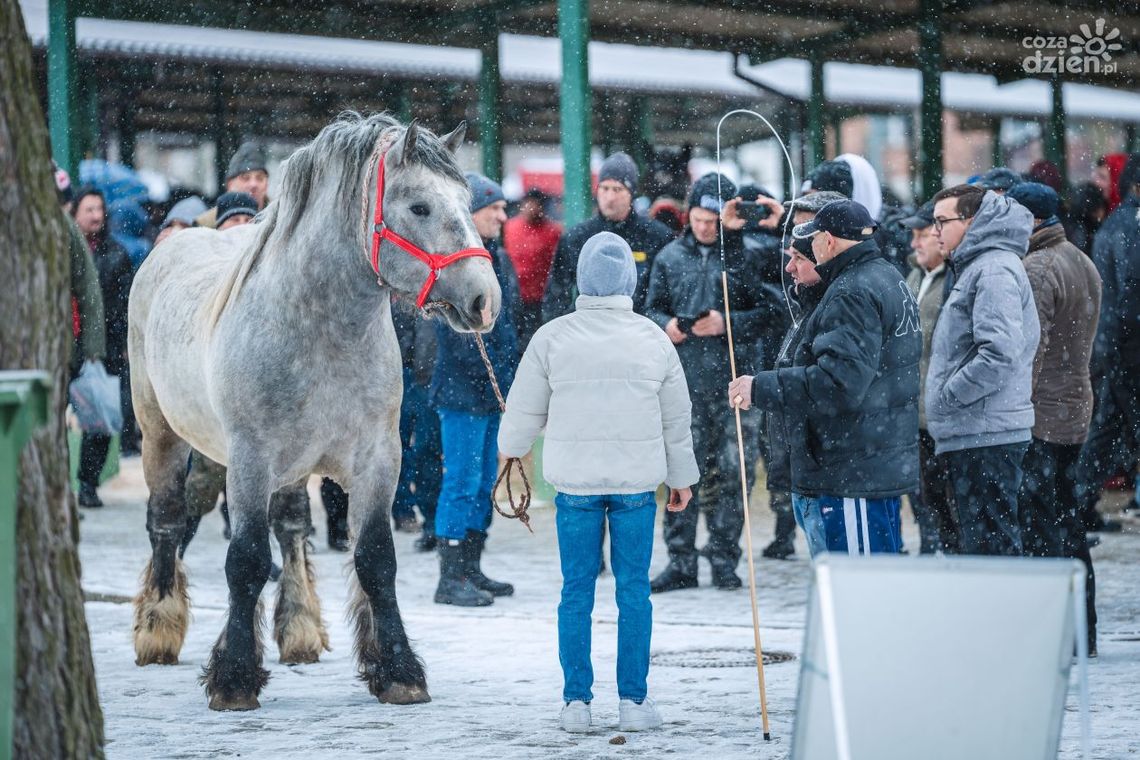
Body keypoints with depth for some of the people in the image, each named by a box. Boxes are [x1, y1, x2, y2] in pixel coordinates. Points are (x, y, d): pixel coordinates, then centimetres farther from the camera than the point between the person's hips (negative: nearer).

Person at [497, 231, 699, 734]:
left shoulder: (552, 337, -4)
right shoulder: (653, 340, 1)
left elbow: (525, 409, 5)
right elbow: (676, 418, 8)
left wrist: (511, 448, 26)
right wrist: (681, 477, 20)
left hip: (575, 484, 0)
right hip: (637, 483, 0)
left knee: (576, 590, 5)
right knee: (634, 589, 5)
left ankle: (576, 701, 6)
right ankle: (633, 700, 4)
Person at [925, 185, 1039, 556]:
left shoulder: (995, 270, -13)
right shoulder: (970, 267, 19)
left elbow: (999, 355, -24)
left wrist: (947, 396, -16)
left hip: (987, 433, -11)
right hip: (972, 433, 11)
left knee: (990, 544, -9)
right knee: (977, 543, 14)